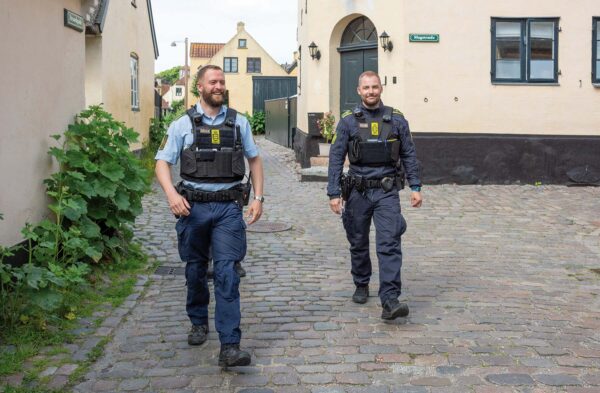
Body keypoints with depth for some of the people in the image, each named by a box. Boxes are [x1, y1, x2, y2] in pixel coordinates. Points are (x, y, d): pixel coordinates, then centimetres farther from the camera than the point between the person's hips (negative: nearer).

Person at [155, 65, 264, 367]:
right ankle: (199, 322, 38)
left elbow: (254, 160, 15)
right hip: (194, 205, 0)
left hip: (228, 206, 0)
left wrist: (258, 198, 6)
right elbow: (162, 162, 1)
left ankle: (230, 346, -10)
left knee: (227, 273, -9)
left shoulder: (239, 122, 8)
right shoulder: (183, 124, 3)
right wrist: (171, 194, -16)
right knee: (195, 270, 14)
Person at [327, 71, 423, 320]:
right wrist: (334, 193, -6)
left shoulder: (396, 120, 3)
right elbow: (336, 158, 0)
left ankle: (390, 300, -16)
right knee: (358, 243, 13)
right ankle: (361, 286, 35)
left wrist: (415, 187, 2)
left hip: (387, 191, -1)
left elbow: (409, 155, 8)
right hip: (358, 191, 1)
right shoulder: (348, 122, 1)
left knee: (389, 244, -12)